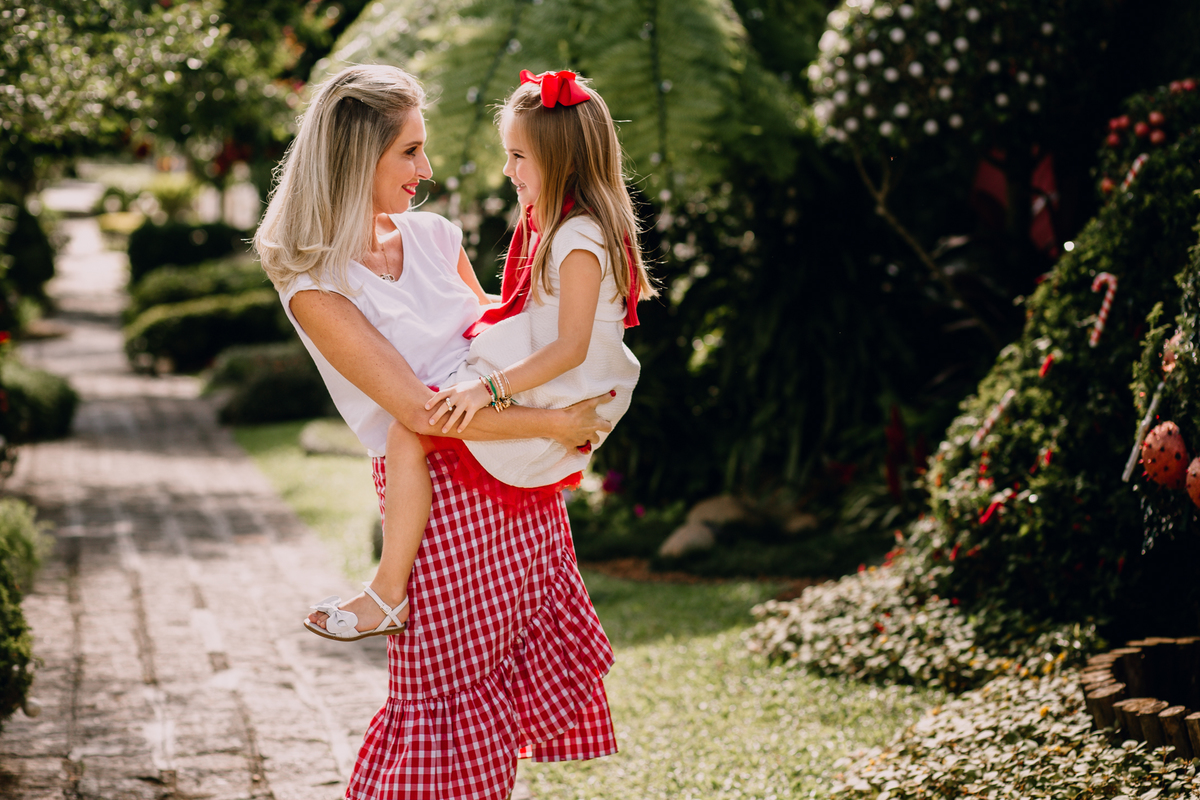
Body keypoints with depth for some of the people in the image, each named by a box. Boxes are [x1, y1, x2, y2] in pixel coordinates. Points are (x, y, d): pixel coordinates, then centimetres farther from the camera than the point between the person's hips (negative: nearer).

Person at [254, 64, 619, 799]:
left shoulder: (434, 237, 7)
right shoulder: (316, 285, -14)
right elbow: (419, 410, -20)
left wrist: (574, 408, 1)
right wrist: (557, 424, -17)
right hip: (437, 489, -6)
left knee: (528, 674, 10)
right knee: (452, 691, -1)